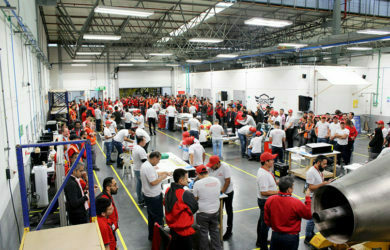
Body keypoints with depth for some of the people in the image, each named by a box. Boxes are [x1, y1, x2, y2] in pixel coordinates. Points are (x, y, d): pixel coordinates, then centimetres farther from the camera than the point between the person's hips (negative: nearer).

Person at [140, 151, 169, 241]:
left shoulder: (146, 164, 6)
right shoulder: (149, 167, -27)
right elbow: (153, 182, -29)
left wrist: (163, 173, 8)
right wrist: (162, 177, -16)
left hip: (148, 195, 11)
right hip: (154, 197, -11)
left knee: (151, 216, 21)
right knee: (158, 217, 3)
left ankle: (152, 236, 34)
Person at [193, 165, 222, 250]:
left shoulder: (198, 183, -18)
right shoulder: (217, 180, -5)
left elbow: (195, 199, -10)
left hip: (203, 212, -4)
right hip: (215, 211, 5)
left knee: (203, 233, 13)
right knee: (215, 231, 22)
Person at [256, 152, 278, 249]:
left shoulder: (265, 170, 2)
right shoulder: (263, 175, -30)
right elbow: (263, 192, -31)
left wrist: (276, 182, 5)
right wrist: (278, 192, -24)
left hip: (266, 201, 11)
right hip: (265, 202, -11)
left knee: (262, 220, 24)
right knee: (266, 223, 3)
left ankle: (260, 241, 43)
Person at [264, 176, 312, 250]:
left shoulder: (270, 200, -13)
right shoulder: (296, 203, -25)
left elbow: (266, 219, -1)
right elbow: (309, 215, -7)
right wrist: (308, 198, 0)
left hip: (275, 235, 3)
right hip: (291, 237, -3)